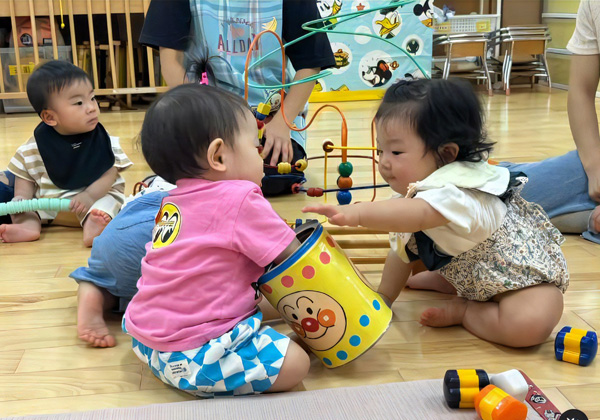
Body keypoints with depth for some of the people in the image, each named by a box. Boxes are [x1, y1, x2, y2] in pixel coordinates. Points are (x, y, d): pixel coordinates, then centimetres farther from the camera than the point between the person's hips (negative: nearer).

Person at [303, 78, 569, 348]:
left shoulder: (457, 194, -39)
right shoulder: (416, 193, -6)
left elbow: (418, 215, -61)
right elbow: (402, 251, 3)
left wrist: (358, 213, -71)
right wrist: (383, 297, -2)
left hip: (527, 273, -8)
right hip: (475, 274, 8)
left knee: (528, 325, -36)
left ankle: (464, 311, -13)